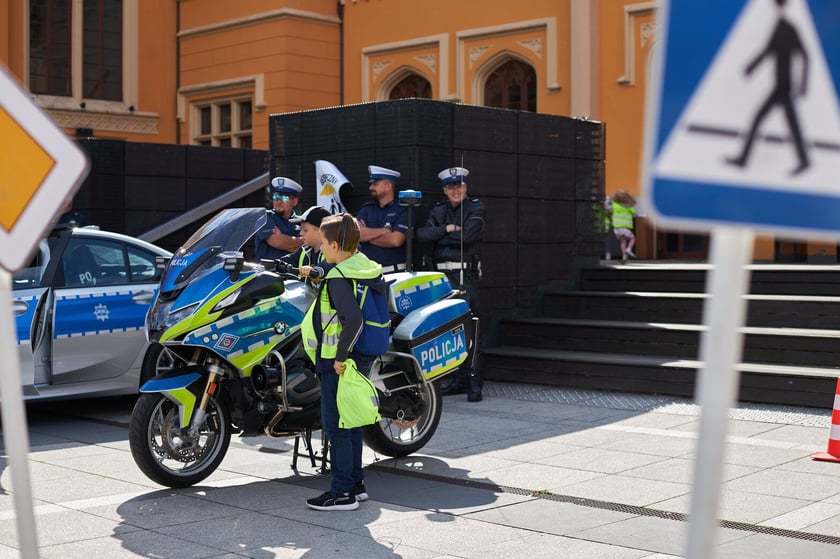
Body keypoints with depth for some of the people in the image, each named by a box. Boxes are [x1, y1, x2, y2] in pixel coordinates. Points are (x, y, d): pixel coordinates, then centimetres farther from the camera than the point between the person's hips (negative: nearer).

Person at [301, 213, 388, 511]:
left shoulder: (338, 278, -20)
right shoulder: (367, 268, 5)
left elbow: (352, 317, -33)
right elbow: (384, 289, 22)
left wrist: (340, 357, -24)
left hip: (338, 362, -9)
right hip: (362, 357, 9)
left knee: (335, 425, 0)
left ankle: (342, 492, 6)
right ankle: (356, 483, 26)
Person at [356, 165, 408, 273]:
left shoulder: (402, 211, -1)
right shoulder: (366, 209, 13)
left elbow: (396, 240, -15)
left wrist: (368, 235, -3)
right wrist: (385, 230, -7)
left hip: (394, 272, -4)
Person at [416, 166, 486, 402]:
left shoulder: (475, 208, 2)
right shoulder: (438, 211, 17)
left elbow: (467, 236, -14)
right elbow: (422, 234, 1)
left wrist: (438, 237, -3)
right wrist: (447, 229, -9)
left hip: (465, 274, -5)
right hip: (441, 275, 5)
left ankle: (474, 381, -8)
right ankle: (458, 379, 12)